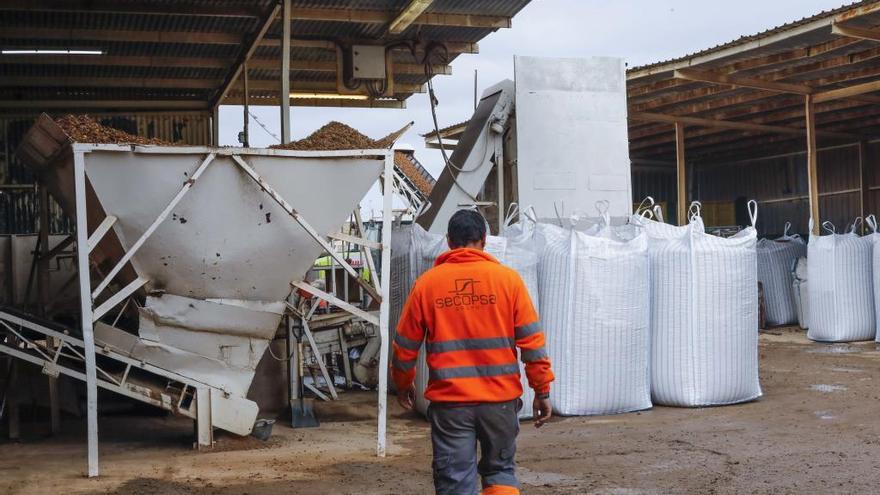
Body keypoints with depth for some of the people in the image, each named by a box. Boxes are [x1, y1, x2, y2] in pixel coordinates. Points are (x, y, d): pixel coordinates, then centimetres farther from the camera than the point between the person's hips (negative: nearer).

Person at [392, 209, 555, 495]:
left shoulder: (426, 283, 0)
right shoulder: (507, 279, -2)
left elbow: (405, 345, 7)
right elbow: (532, 341, -3)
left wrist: (403, 386, 23)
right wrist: (542, 391, 6)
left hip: (449, 400, 0)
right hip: (500, 397, 0)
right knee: (500, 470, 18)